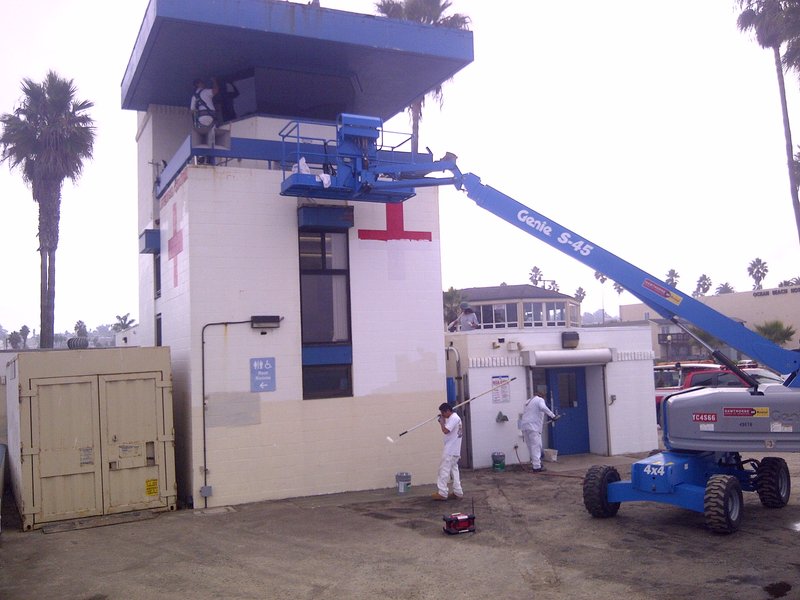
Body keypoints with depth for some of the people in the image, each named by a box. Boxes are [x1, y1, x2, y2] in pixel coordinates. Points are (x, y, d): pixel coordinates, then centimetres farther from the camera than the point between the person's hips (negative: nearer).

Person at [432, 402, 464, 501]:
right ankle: (458, 492, 13)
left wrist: (442, 421, -12)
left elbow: (445, 431, -23)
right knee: (454, 469, 12)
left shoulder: (453, 418, -16)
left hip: (450, 450, -11)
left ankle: (442, 493, -6)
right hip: (454, 450, 11)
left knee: (444, 470, -7)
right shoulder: (453, 418, 17)